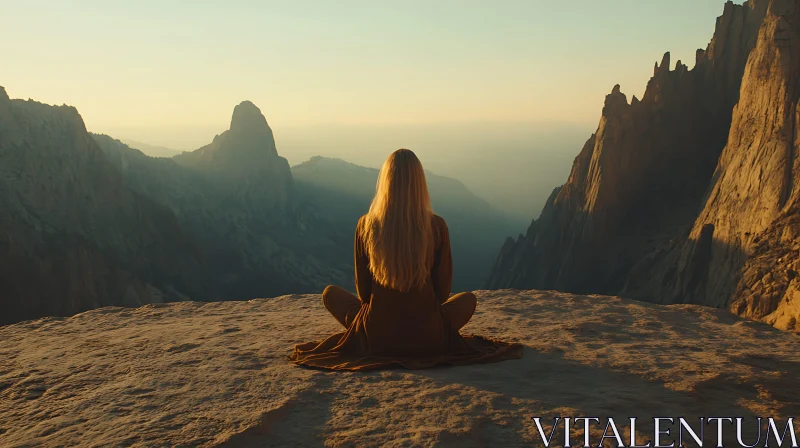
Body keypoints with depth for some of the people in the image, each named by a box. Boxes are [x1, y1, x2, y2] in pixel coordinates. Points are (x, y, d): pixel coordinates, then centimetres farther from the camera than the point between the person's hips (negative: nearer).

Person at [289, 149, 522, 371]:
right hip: (428, 339, 0)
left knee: (330, 293, 28)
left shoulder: (366, 225, -8)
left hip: (376, 339, 1)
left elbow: (363, 290, 2)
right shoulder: (437, 226, -10)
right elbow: (443, 291, 0)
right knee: (469, 299, 29)